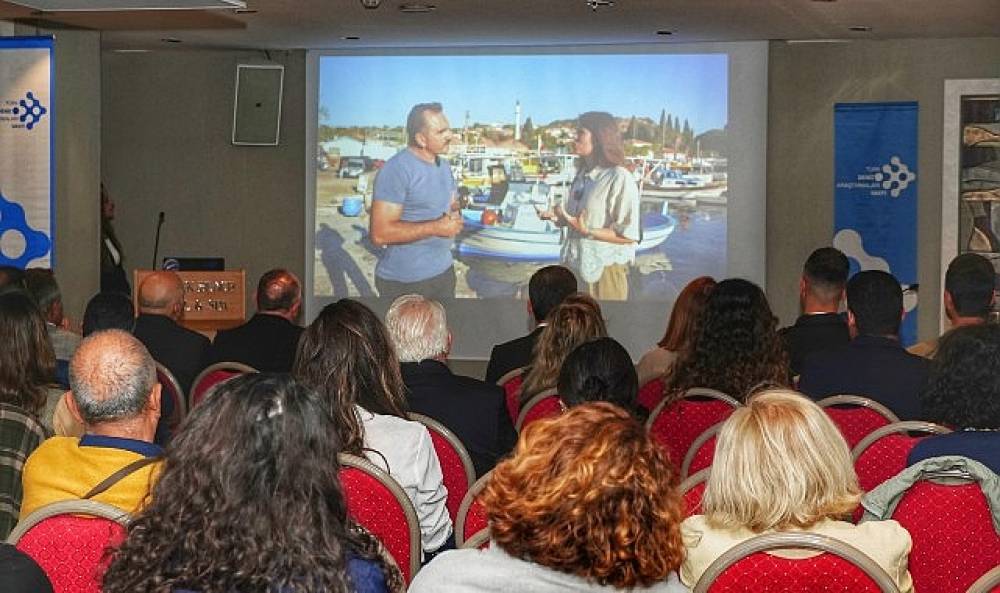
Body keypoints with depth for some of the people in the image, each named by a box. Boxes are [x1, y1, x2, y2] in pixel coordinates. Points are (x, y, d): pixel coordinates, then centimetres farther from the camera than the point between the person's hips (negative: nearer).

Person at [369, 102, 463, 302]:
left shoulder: (444, 166, 11)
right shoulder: (396, 169, -18)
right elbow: (380, 233, -24)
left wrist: (455, 218, -2)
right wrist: (436, 227, -24)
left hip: (443, 270, 8)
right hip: (404, 281, -8)